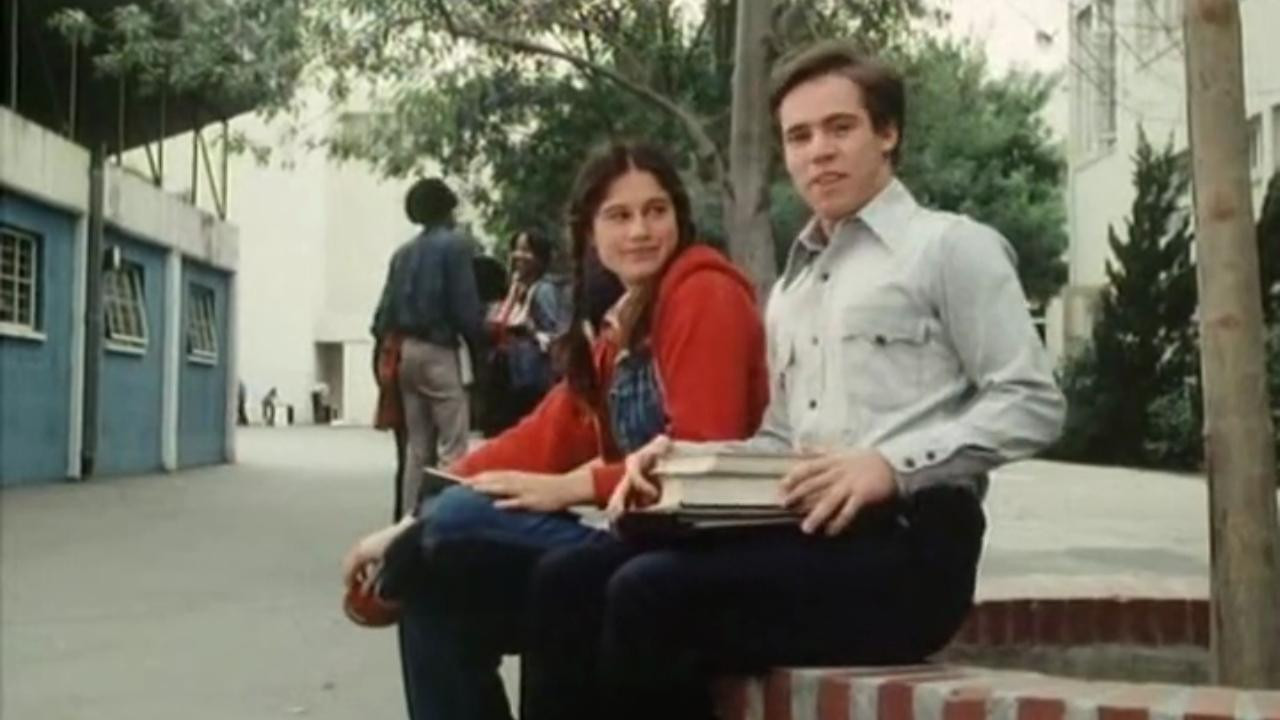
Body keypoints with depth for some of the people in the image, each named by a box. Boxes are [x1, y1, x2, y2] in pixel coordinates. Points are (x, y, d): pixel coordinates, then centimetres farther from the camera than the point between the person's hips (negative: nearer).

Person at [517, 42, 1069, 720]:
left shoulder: (950, 245, 3)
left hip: (907, 543, -7)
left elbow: (1032, 404, -6)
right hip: (809, 533, 7)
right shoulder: (789, 290, 25)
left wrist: (892, 465, -19)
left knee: (650, 592, -27)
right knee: (569, 579, -13)